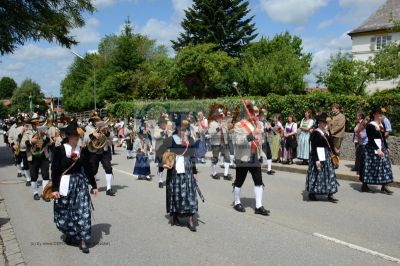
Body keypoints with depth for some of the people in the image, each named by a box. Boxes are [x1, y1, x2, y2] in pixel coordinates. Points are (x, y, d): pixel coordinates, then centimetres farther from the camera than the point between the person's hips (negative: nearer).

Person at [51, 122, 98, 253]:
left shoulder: (83, 150, 1)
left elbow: (88, 169, 7)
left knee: (83, 211, -4)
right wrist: (55, 188, -9)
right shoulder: (60, 150, -7)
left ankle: (82, 240, 2)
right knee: (65, 212, 9)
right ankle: (68, 234, 34)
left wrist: (94, 185, 8)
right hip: (65, 184, -2)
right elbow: (55, 170, -6)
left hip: (80, 183, 2)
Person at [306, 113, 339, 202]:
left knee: (330, 174, 5)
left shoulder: (327, 132, 9)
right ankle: (312, 194, 16)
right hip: (319, 156, -7)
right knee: (317, 174, 1)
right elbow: (313, 148, -16)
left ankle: (330, 195, 9)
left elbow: (331, 145, 15)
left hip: (327, 156, 7)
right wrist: (316, 160, -21)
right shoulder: (315, 133, -12)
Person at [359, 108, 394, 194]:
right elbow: (371, 139, -18)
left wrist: (386, 148, 16)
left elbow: (383, 138, 18)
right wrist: (377, 149, -22)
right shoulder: (370, 125, -12)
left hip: (382, 148, 8)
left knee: (385, 166, 6)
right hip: (372, 149, -8)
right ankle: (364, 186, 10)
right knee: (370, 167, -2)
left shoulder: (381, 125, 11)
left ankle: (384, 187, 11)